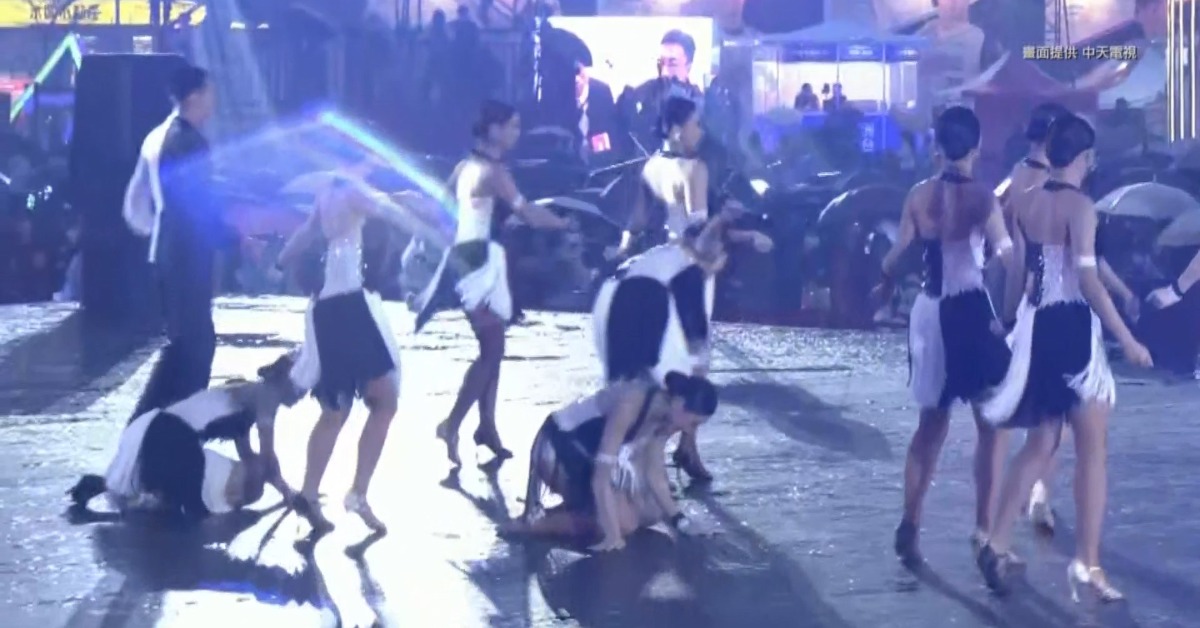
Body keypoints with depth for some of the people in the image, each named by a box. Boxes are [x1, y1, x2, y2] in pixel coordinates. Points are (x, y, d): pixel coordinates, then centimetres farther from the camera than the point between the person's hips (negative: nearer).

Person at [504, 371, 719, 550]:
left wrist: (679, 520, -6)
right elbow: (602, 474, -34)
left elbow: (654, 474, 1)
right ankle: (533, 522, -8)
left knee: (650, 513, 6)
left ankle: (573, 507, 19)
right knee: (623, 522, -20)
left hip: (591, 450, 9)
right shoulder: (631, 405, -33)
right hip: (560, 445, -9)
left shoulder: (664, 414, -7)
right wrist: (612, 534, -36)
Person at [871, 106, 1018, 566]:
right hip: (971, 310, -5)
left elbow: (899, 252, 5)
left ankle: (910, 524, 12)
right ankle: (984, 527, -2)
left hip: (929, 310, 5)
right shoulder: (982, 197, -11)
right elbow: (1006, 254, -21)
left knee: (932, 422, 17)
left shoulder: (919, 195, 2)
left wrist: (886, 286, 23)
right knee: (989, 423, 4)